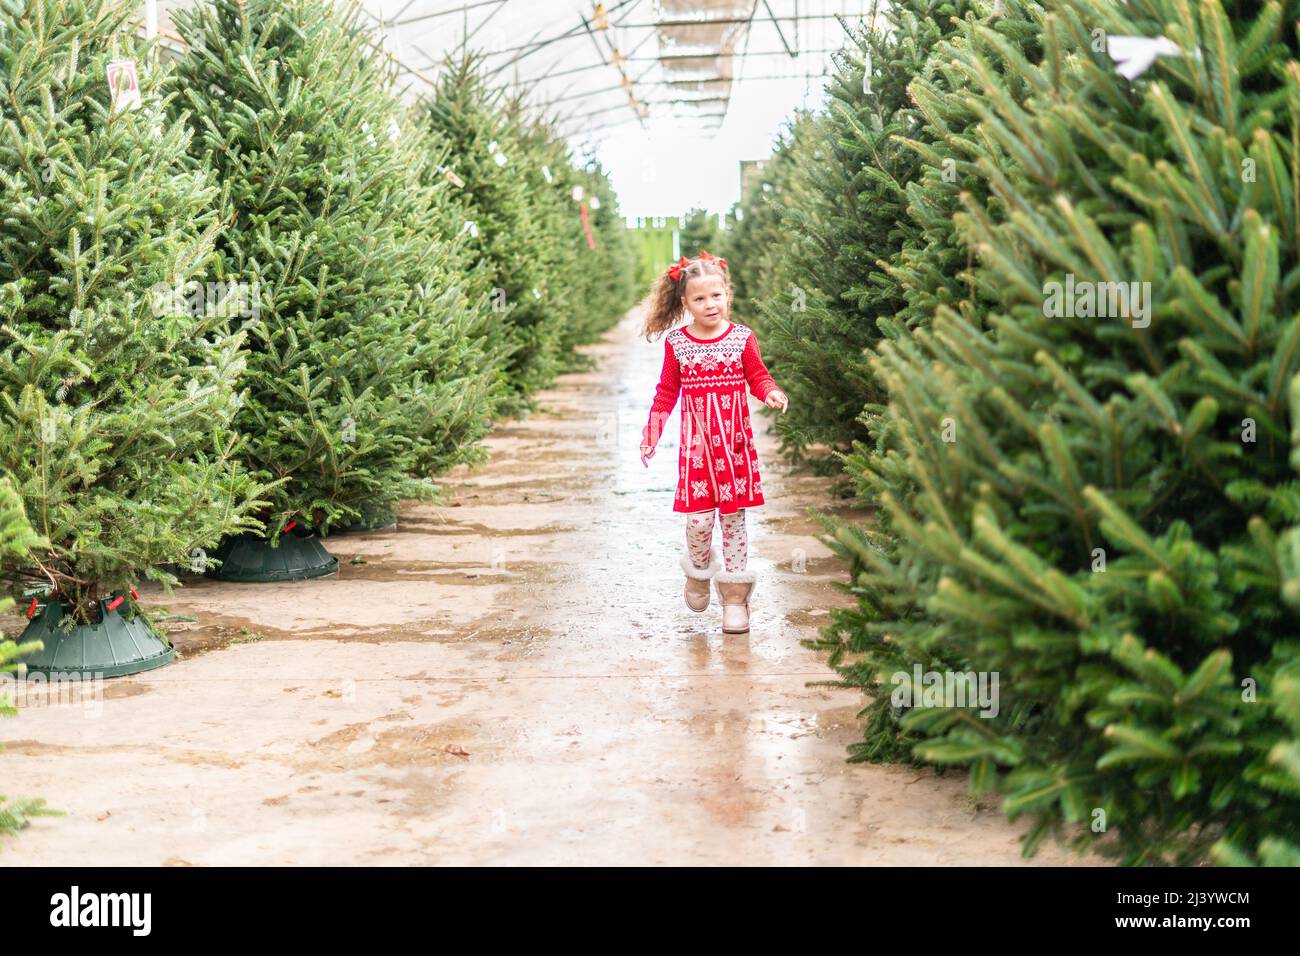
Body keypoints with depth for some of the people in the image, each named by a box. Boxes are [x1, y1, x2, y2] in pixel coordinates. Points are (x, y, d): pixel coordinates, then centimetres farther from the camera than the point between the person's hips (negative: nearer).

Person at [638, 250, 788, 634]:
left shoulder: (742, 338, -1)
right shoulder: (676, 344, 0)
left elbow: (758, 377, 7)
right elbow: (666, 392, 9)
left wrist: (772, 394, -15)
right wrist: (651, 433, 6)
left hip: (734, 443, 0)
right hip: (696, 444, 0)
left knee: (733, 516, 5)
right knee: (698, 518, -5)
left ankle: (735, 595, 15)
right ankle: (698, 574, 26)